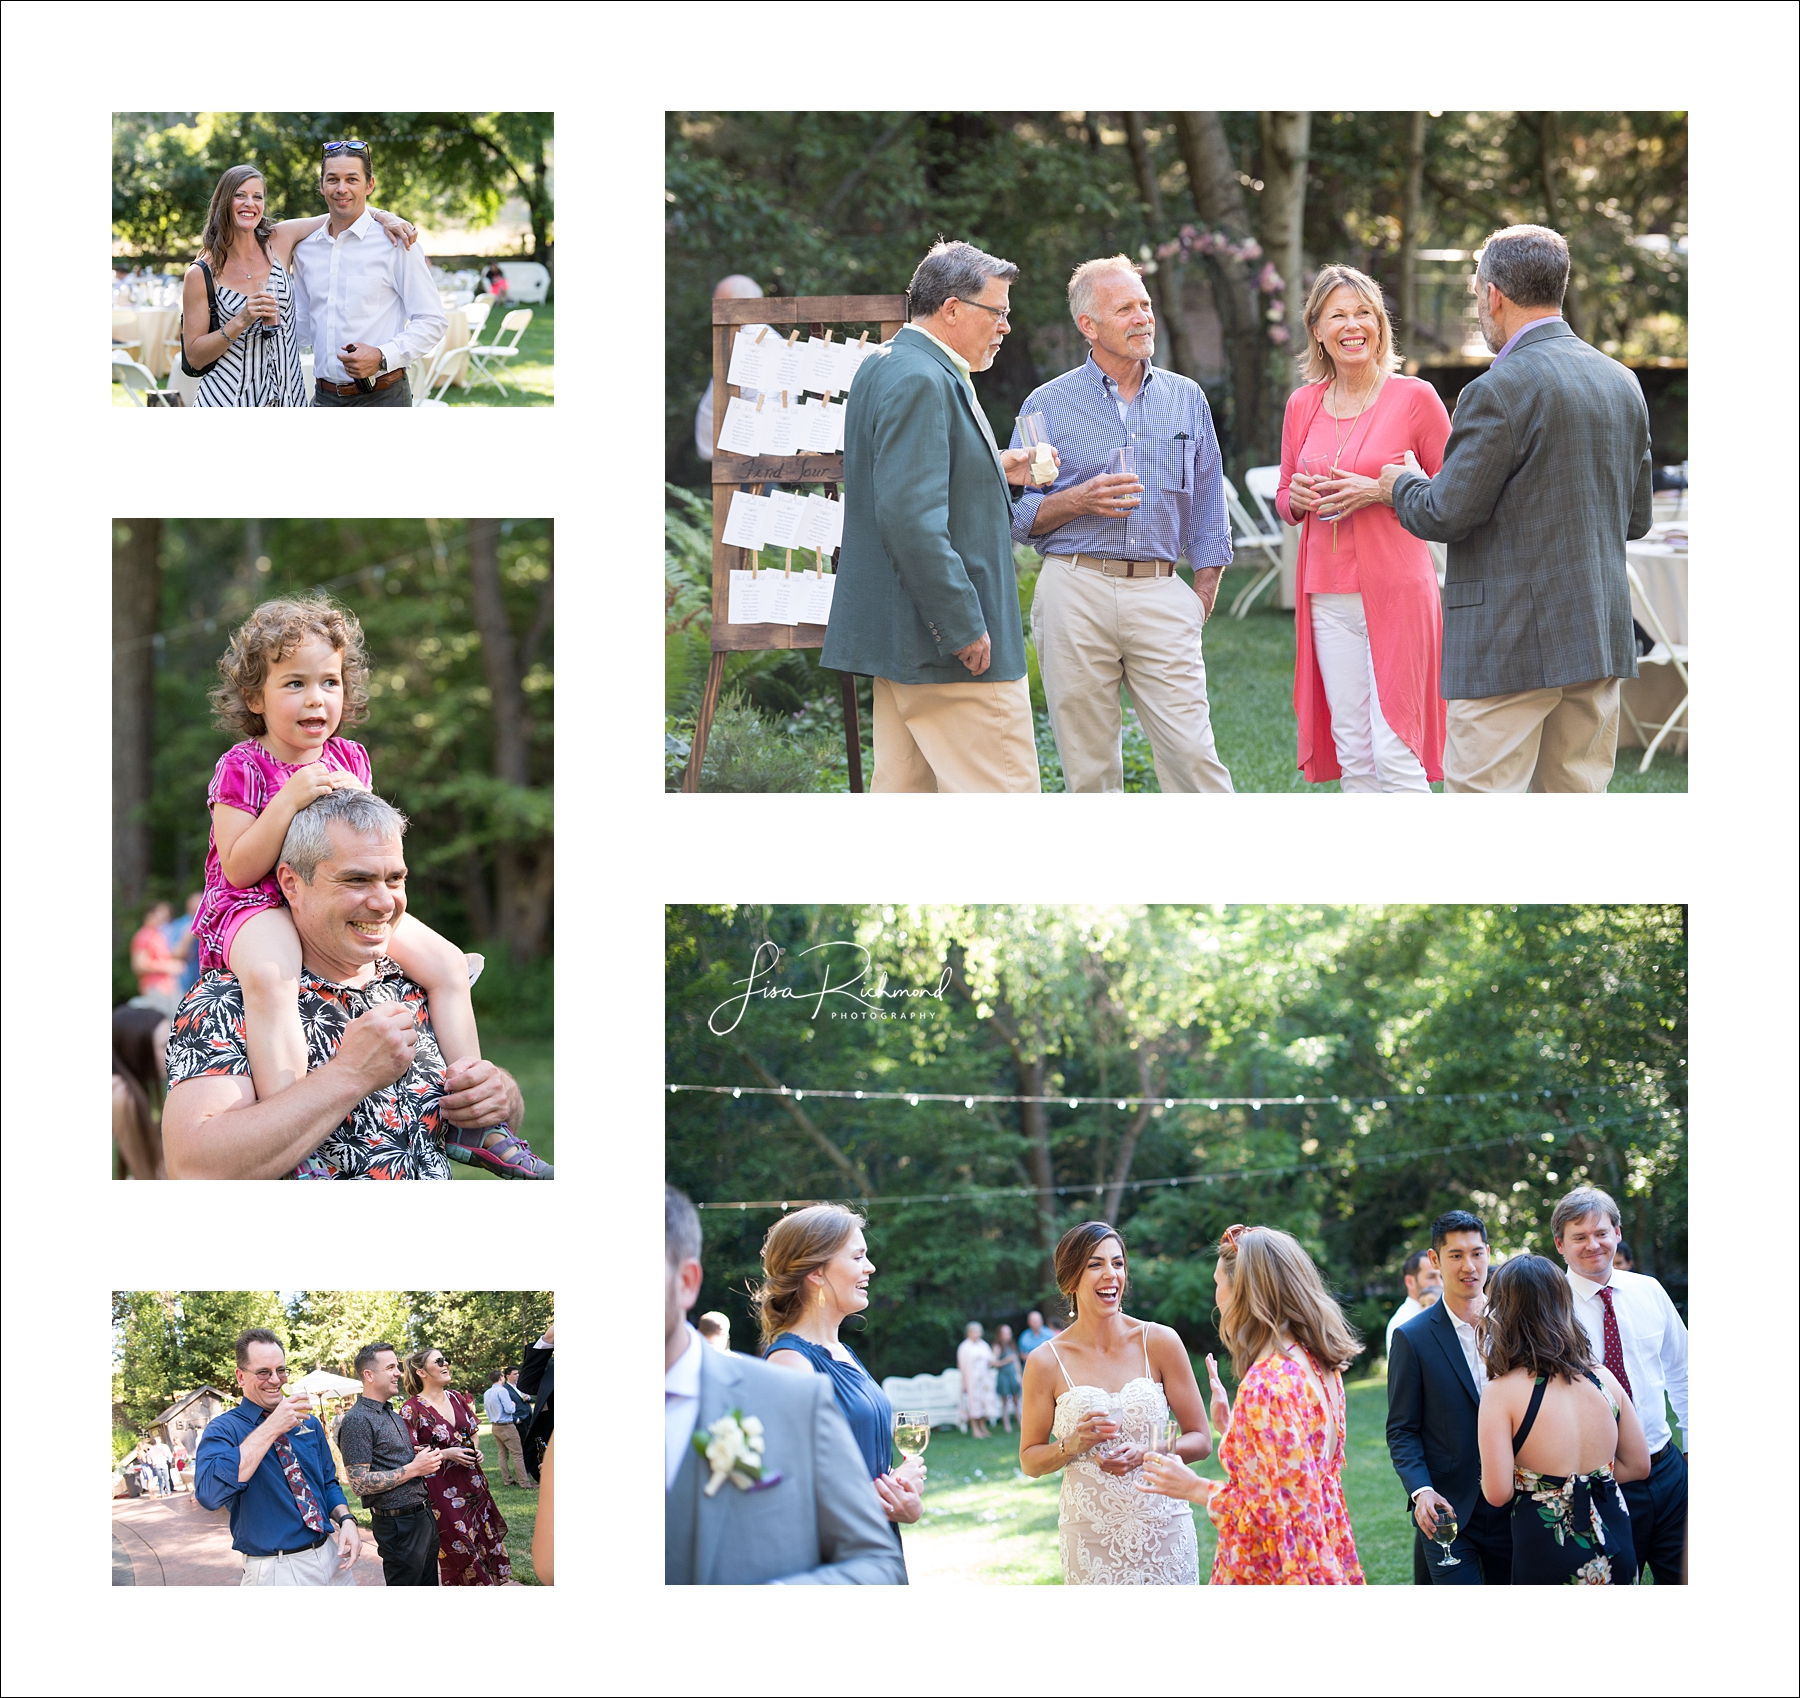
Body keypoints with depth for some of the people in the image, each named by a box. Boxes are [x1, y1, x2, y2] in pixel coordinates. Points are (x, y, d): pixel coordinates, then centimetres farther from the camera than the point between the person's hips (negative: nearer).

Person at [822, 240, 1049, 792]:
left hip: (899, 636, 11)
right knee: (1004, 789, -9)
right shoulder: (920, 382, -18)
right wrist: (964, 628, -23)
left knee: (903, 788, 11)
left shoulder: (887, 367, 16)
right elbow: (910, 518, -25)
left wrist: (994, 470, 18)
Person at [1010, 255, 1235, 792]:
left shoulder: (1186, 399, 12)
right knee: (1089, 767, 2)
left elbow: (1208, 510, 16)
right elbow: (1016, 515, 5)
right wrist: (1078, 501, -12)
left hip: (1161, 594, 1)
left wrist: (1202, 600, 8)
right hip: (1076, 592, -1)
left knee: (1193, 756, -9)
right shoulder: (1049, 404, 5)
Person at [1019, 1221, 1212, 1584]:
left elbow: (1201, 1441, 4)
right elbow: (1030, 1462, 8)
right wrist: (1073, 1445, -12)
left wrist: (1146, 1454, -14)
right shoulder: (1046, 1362, 1)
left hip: (1162, 1528, 1)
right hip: (1090, 1537, -1)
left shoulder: (1160, 1343, 1)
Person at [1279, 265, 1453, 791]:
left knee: (1396, 756, -10)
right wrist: (1297, 497, -3)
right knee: (1353, 755, 6)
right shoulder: (1303, 405, 9)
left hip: (1396, 590, -5)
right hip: (1328, 594, 5)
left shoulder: (1415, 397, -4)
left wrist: (1377, 491, -15)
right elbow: (1285, 499, 20)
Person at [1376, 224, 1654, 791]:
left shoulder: (1500, 390, -14)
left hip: (1513, 645, -8)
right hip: (1602, 638, 8)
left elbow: (1447, 515, -12)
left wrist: (1400, 485, 8)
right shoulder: (1622, 383, 10)